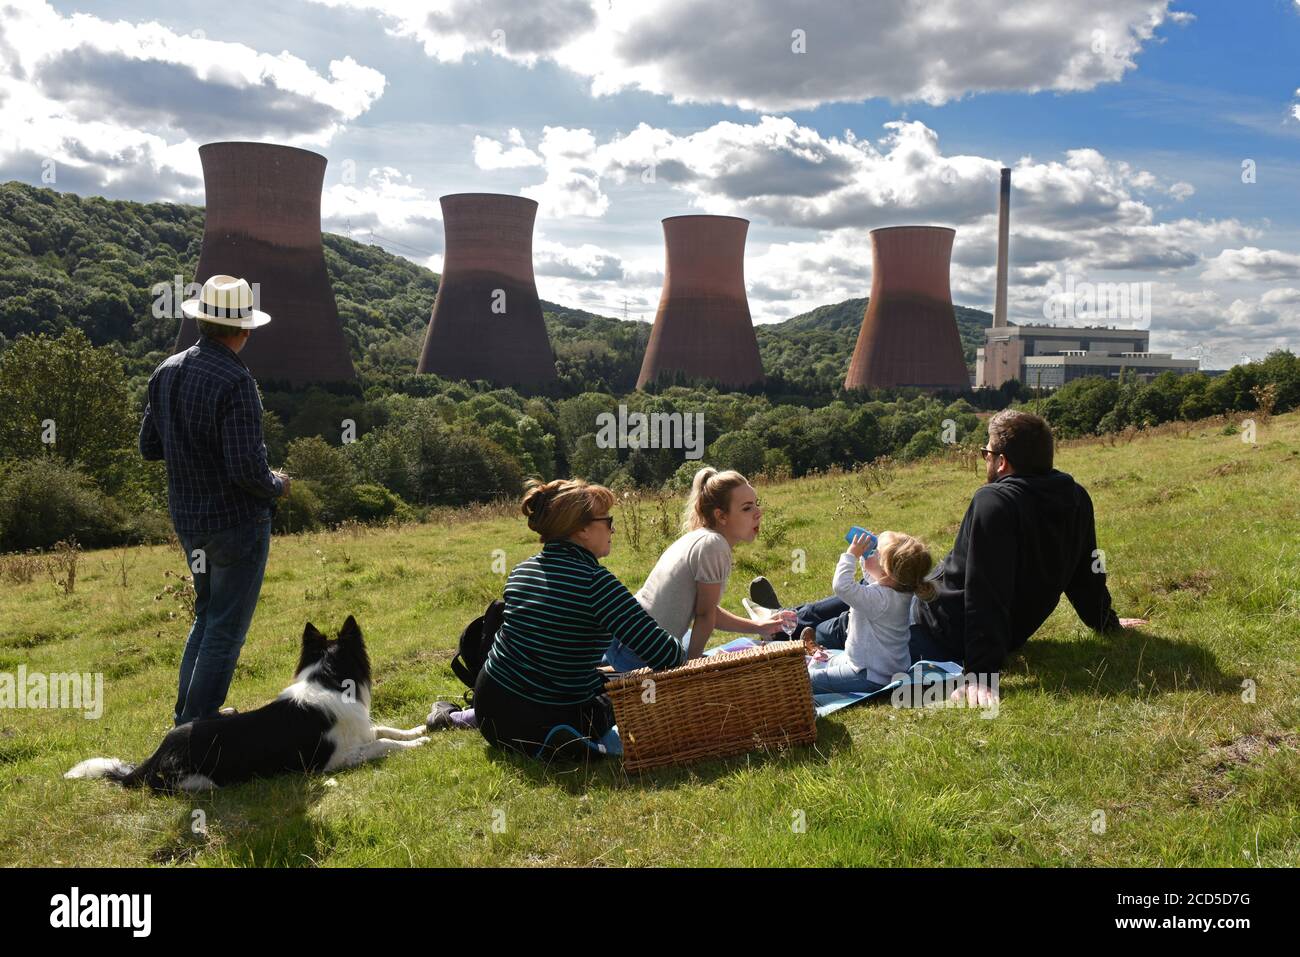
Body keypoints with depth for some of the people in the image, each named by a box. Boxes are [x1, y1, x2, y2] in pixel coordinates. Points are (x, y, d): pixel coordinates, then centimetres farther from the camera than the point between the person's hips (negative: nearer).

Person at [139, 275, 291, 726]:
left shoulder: (167, 371, 2)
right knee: (226, 626, 5)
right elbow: (248, 470, -26)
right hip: (237, 520, -8)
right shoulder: (235, 383, -22)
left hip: (188, 519, 8)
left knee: (207, 614, 23)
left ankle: (186, 714, 32)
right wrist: (278, 485, -6)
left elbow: (149, 447, 10)